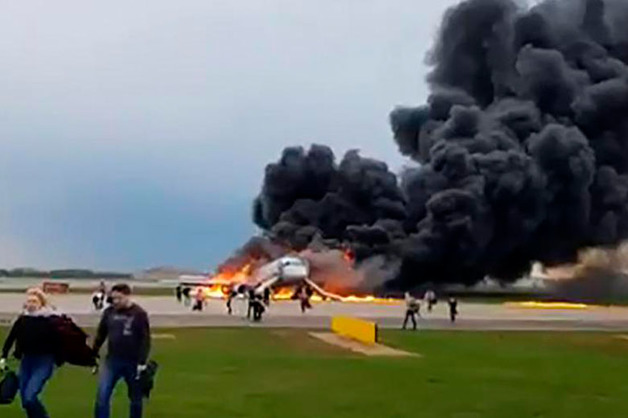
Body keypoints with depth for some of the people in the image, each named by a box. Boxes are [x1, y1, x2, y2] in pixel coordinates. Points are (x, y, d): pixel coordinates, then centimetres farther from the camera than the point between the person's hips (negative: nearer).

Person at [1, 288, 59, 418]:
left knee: (29, 397, -17)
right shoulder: (23, 319, 2)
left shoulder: (51, 320, -12)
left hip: (44, 362, -6)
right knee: (24, 398, 8)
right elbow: (11, 338, 12)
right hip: (27, 360, 6)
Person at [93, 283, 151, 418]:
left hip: (133, 363, -2)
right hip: (112, 361, 2)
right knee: (102, 396, -6)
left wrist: (142, 362, -15)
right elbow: (100, 335, 9)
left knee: (135, 398, 11)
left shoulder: (139, 314, -9)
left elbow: (145, 340, -9)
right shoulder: (109, 312, 1)